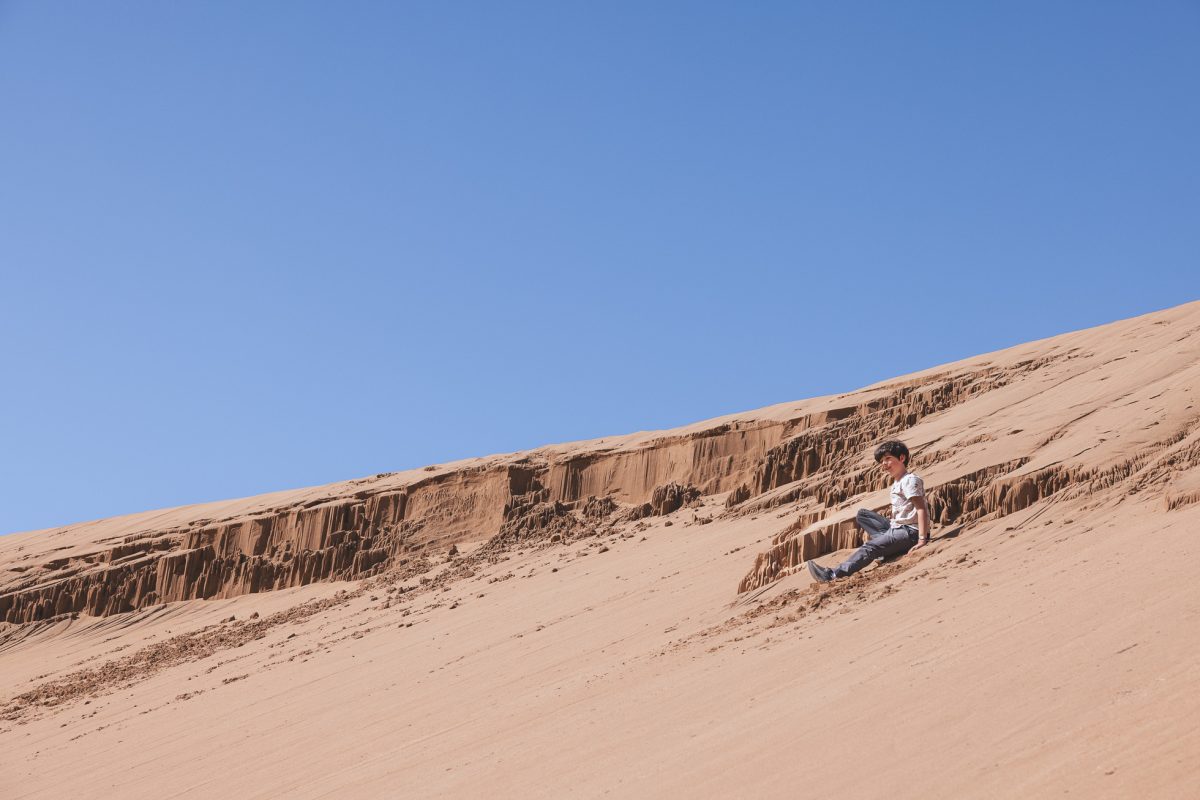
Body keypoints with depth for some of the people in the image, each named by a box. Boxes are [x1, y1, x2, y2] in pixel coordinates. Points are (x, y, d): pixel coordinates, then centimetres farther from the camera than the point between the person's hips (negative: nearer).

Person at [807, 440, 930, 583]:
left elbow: (922, 509, -22)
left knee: (870, 547, -27)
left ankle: (833, 574, -40)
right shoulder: (896, 483, 19)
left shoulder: (909, 480, -12)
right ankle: (888, 547, -5)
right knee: (861, 514, 15)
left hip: (911, 532, -11)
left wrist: (922, 539, -30)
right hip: (896, 528, 11)